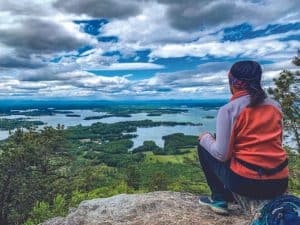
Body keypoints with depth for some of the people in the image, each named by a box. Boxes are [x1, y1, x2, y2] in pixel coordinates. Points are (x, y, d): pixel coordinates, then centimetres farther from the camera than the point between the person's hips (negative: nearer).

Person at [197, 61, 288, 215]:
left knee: (203, 147, 13)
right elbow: (274, 144, 17)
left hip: (246, 183, -6)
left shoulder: (228, 109, -12)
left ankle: (219, 199, 14)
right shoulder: (274, 105, 6)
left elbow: (222, 154, -13)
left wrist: (206, 138, 6)